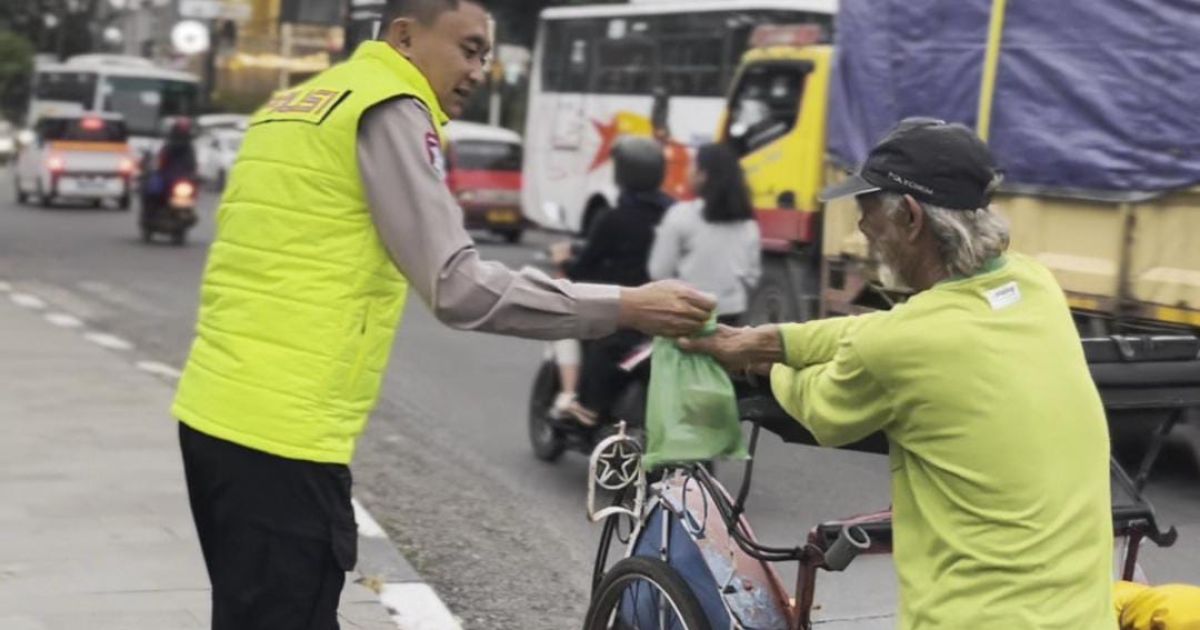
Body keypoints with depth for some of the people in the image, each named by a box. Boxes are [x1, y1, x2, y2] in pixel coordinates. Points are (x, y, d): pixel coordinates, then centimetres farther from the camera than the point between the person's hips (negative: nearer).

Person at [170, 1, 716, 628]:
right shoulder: (389, 110, -9)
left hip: (218, 411, 9)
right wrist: (625, 307, -15)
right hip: (280, 432, -9)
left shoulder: (295, 104, 19)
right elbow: (459, 287, -18)